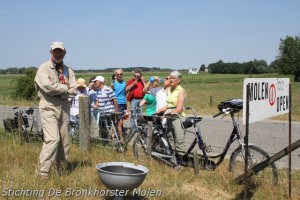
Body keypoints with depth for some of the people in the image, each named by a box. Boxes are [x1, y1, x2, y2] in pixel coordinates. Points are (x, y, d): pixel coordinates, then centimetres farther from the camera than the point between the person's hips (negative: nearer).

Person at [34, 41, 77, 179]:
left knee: (64, 141, 9)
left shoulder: (68, 70, 14)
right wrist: (65, 88, -7)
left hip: (64, 108, 5)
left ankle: (61, 171, 21)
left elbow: (74, 91, 2)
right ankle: (43, 172, -10)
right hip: (49, 107, -5)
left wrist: (58, 90, -11)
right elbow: (47, 86, -17)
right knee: (52, 139, -17)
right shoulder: (44, 68, -1)